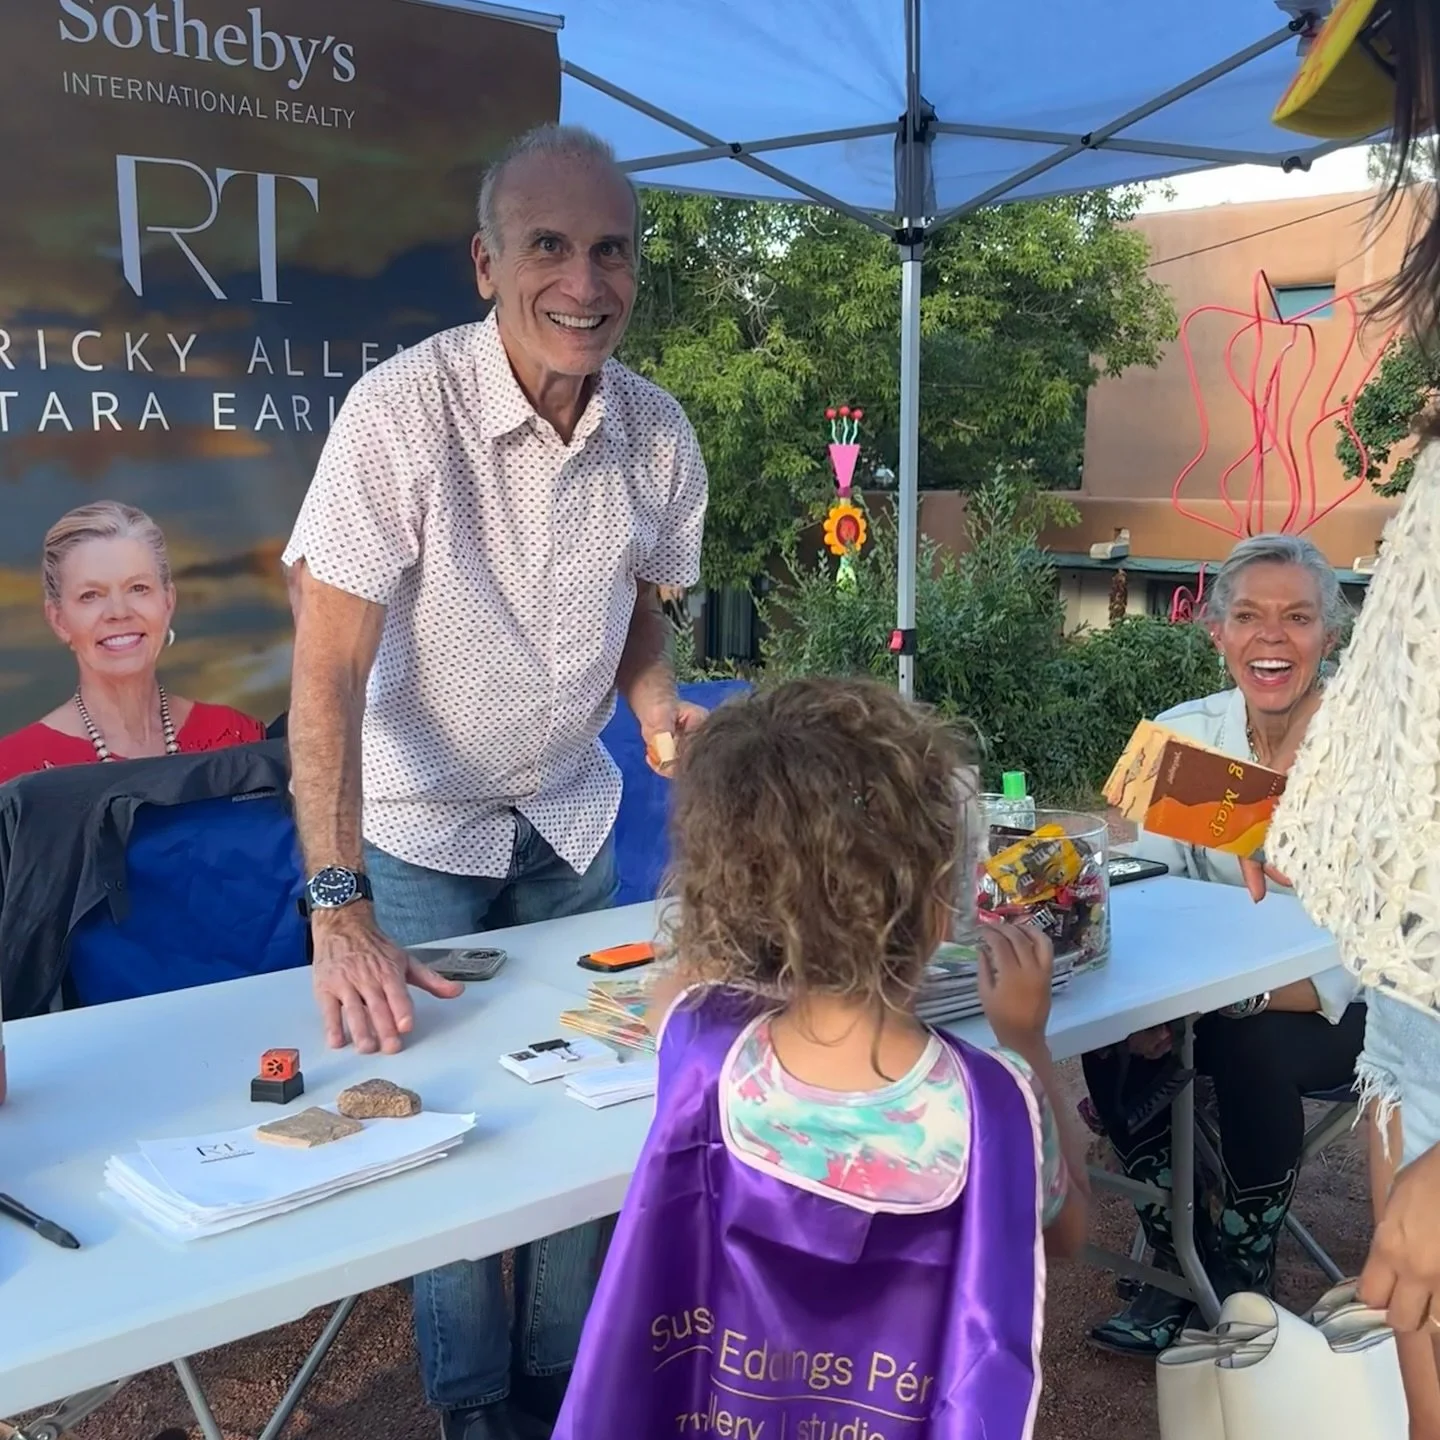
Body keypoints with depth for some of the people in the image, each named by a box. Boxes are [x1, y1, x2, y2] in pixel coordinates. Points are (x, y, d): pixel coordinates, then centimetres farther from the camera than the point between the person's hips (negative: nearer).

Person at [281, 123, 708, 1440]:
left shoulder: (658, 434, -10)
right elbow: (329, 672, -27)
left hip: (572, 821, 4)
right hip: (418, 832, -4)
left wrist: (654, 696, -13)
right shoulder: (401, 413, -25)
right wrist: (341, 908, -33)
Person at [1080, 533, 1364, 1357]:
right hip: (1219, 991, 3)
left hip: (1345, 1010, -3)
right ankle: (1180, 1264, -1)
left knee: (1253, 1048, -33)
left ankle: (1239, 1286, -6)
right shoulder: (1183, 734, -6)